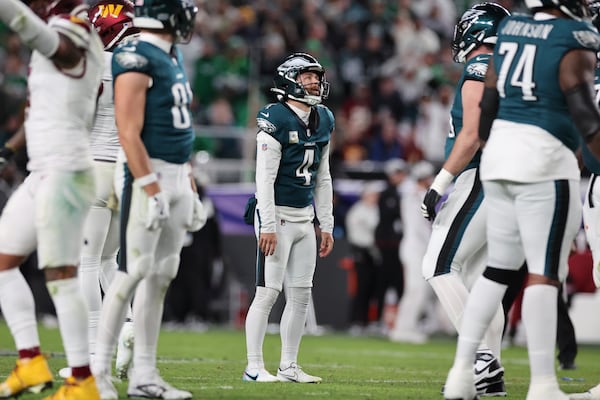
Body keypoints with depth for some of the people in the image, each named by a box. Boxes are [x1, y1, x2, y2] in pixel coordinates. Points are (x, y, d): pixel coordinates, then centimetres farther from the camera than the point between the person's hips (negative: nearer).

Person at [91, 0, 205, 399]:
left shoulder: (173, 56, 15)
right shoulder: (137, 57, -14)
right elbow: (129, 133, -19)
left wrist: (191, 190, 20)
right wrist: (152, 192, -22)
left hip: (178, 177, 9)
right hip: (148, 174, -9)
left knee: (162, 276, 8)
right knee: (135, 271, -9)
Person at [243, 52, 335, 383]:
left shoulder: (323, 121, 10)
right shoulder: (275, 120, -13)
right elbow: (265, 178, -16)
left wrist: (326, 225, 15)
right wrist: (268, 226, -19)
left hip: (305, 217, 8)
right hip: (278, 215, -8)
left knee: (301, 295, 8)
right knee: (268, 292, -8)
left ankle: (289, 366, 14)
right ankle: (254, 366, -4)